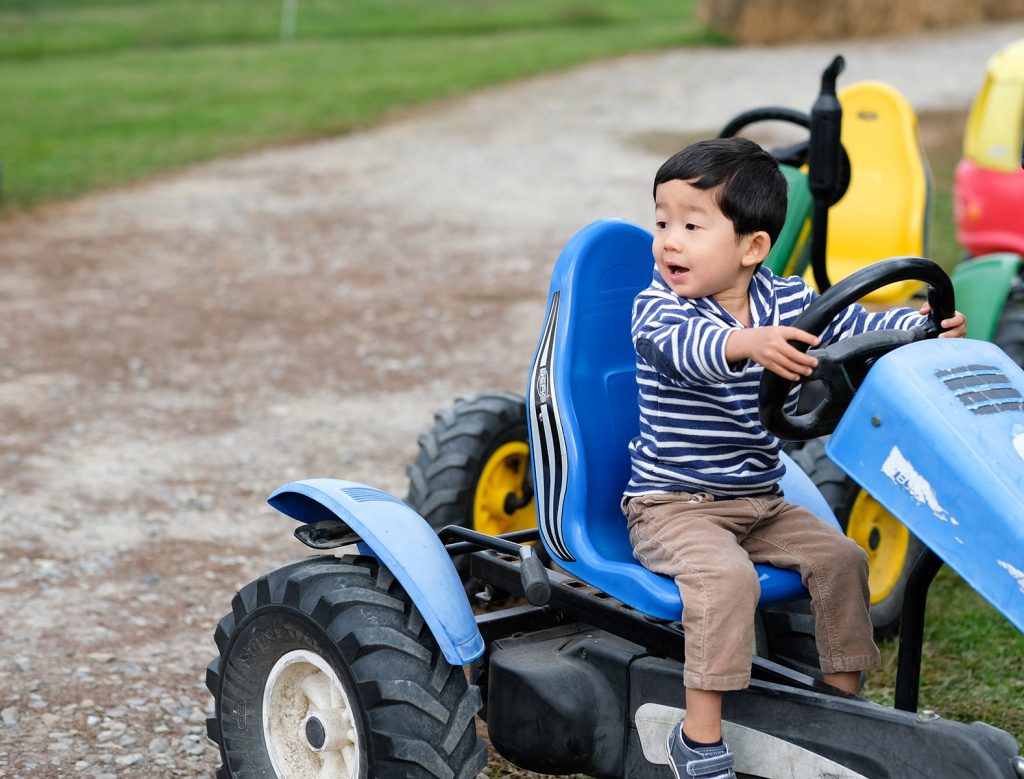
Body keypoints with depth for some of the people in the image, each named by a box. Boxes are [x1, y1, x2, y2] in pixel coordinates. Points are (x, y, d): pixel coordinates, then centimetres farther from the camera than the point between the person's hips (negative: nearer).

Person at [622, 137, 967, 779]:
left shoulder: (788, 302, 1)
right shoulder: (657, 307, -15)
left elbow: (855, 327, 5)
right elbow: (684, 344, -38)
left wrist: (922, 325, -15)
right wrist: (747, 343, -58)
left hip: (760, 503, 6)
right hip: (671, 505, -6)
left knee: (840, 558, -5)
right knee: (726, 576, -29)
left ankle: (845, 697, 13)